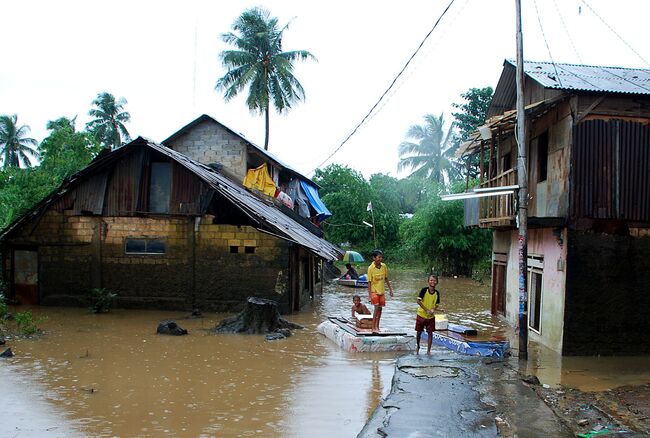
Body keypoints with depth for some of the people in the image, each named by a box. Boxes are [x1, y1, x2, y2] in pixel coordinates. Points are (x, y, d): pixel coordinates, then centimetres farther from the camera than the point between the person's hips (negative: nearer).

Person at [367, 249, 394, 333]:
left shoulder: (384, 266, 0)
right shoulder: (371, 268, -14)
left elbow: (386, 279, 11)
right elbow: (369, 282, -12)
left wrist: (390, 289, 11)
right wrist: (369, 294, -15)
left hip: (382, 291, 5)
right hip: (374, 291, -5)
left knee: (380, 308, 9)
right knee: (376, 308, -13)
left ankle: (377, 327, 20)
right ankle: (373, 328, -9)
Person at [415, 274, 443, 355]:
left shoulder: (437, 293, -2)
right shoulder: (424, 290, -13)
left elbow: (437, 304, 4)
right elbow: (418, 301, -18)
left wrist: (433, 309, -17)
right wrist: (426, 310, -22)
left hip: (431, 317, 2)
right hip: (421, 315, -2)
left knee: (430, 333, 2)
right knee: (419, 332, 8)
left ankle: (428, 350, 12)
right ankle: (418, 347, 32)